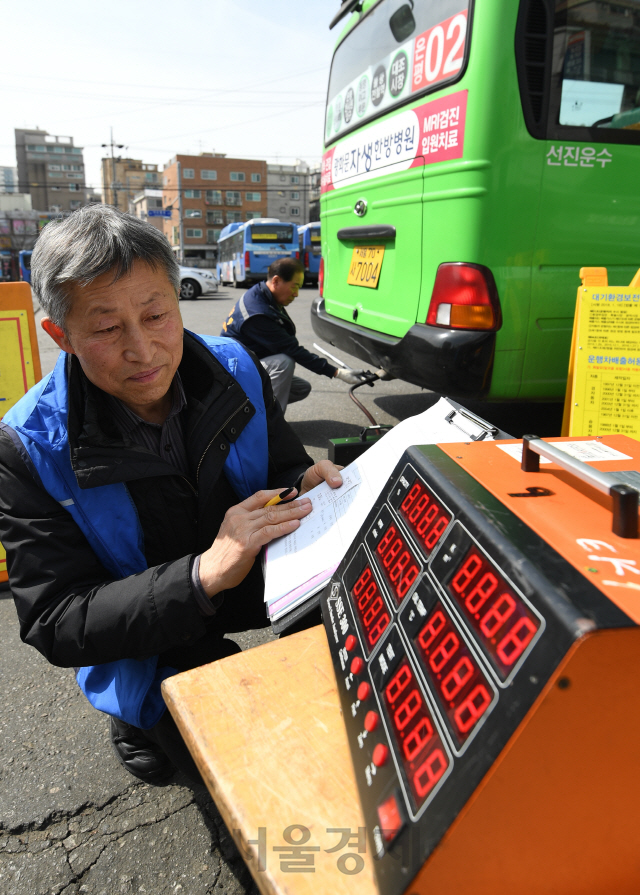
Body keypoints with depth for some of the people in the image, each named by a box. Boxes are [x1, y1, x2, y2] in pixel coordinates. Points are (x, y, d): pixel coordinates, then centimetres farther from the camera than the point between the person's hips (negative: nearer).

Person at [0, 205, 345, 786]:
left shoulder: (236, 370, -10)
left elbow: (284, 469, 4)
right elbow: (56, 624, -20)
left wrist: (303, 486, -23)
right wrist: (204, 575, -35)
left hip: (263, 596, 5)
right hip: (148, 648, -4)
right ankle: (142, 726, 10)